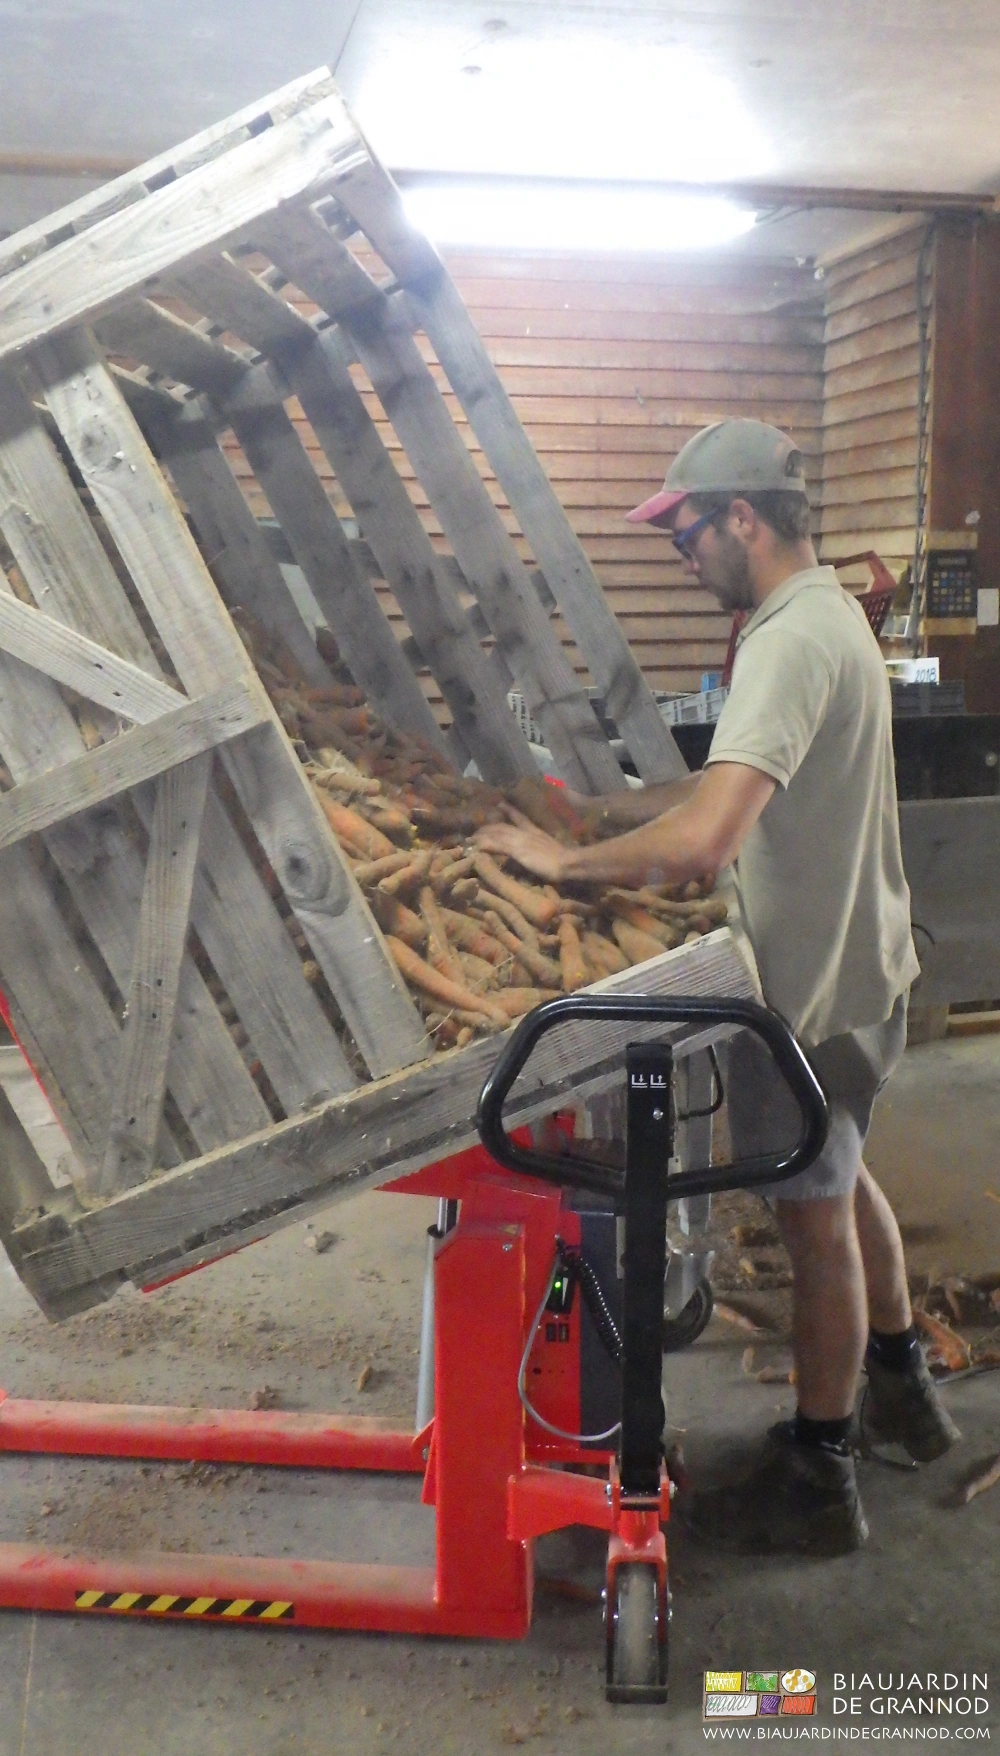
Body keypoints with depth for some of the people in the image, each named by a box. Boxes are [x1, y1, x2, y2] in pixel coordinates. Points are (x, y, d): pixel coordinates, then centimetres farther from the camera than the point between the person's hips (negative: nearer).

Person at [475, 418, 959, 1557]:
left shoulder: (791, 643, -26)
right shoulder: (827, 613, 7)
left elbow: (703, 838, -38)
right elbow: (740, 789, 13)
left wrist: (565, 861, -24)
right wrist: (605, 809, 6)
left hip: (813, 986, -10)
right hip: (858, 963, 10)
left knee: (814, 1216, 4)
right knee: (841, 1182, 25)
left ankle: (817, 1479, 23)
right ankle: (900, 1387, 45)